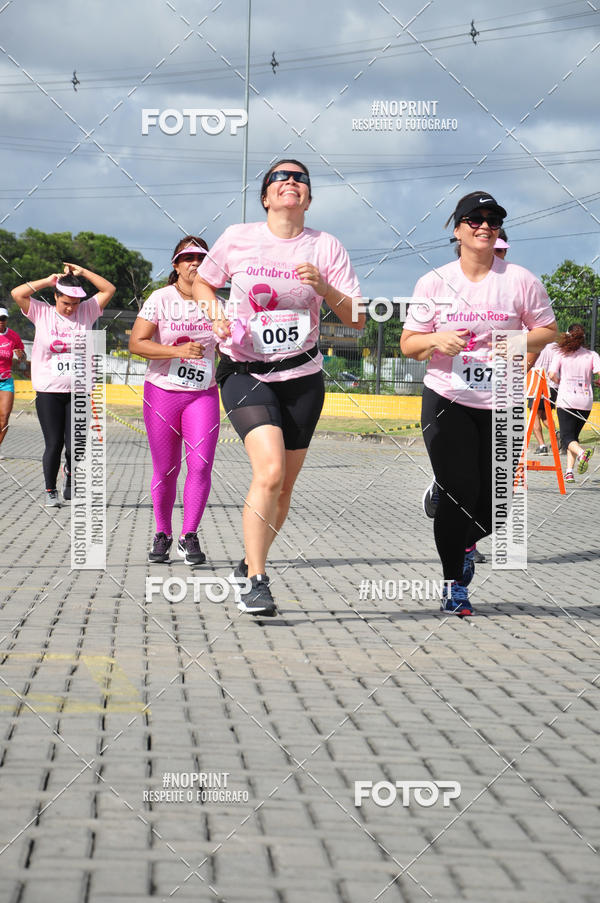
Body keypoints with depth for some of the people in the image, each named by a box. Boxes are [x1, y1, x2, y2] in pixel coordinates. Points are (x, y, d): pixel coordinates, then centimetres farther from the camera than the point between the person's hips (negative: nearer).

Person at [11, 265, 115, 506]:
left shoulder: (87, 311, 6)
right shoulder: (42, 313, 3)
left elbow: (109, 290, 5)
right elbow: (17, 293, -5)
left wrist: (83, 273, 1)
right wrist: (47, 281, -1)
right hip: (48, 392, -1)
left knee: (75, 446, -5)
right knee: (53, 445, 0)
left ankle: (70, 471, 27)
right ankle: (50, 490, 16)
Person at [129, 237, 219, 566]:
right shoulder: (161, 299, -5)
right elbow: (136, 343, -13)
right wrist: (179, 351, -21)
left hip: (203, 394, 2)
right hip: (162, 393, -2)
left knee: (200, 465, -13)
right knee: (166, 471, 3)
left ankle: (189, 537, -4)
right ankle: (162, 535, 21)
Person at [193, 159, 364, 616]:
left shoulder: (326, 247, 0)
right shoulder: (238, 238, -1)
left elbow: (357, 319, -1)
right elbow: (202, 283, 15)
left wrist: (324, 289, -18)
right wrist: (217, 314, -5)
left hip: (302, 376, 3)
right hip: (245, 372, -3)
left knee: (284, 485, 7)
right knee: (270, 472, -22)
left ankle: (250, 563, 31)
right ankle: (256, 581, -13)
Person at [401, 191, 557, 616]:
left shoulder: (521, 280, 0)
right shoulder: (434, 282, 1)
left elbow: (549, 331, 6)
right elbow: (409, 343, 5)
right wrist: (438, 340, -17)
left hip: (501, 406, 1)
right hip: (448, 402, -1)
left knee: (495, 503, 2)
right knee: (459, 494, -8)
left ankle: (465, 542, 38)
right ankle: (454, 585, 11)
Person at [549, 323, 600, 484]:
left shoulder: (560, 354, 2)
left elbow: (552, 374, -6)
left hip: (566, 400, -2)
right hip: (585, 401, 2)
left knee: (567, 437, -3)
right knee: (573, 435, 16)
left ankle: (581, 452, -36)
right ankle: (569, 471, 5)